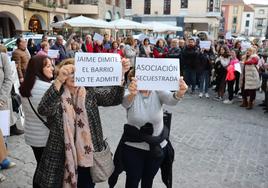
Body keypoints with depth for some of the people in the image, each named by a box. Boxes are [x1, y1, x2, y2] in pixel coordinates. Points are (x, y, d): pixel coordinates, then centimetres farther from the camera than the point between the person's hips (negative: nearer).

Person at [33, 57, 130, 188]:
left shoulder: (90, 94, 1)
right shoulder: (56, 96, -9)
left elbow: (114, 97, -10)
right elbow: (43, 109, -29)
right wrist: (59, 81, -43)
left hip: (87, 158, 3)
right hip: (62, 160, -2)